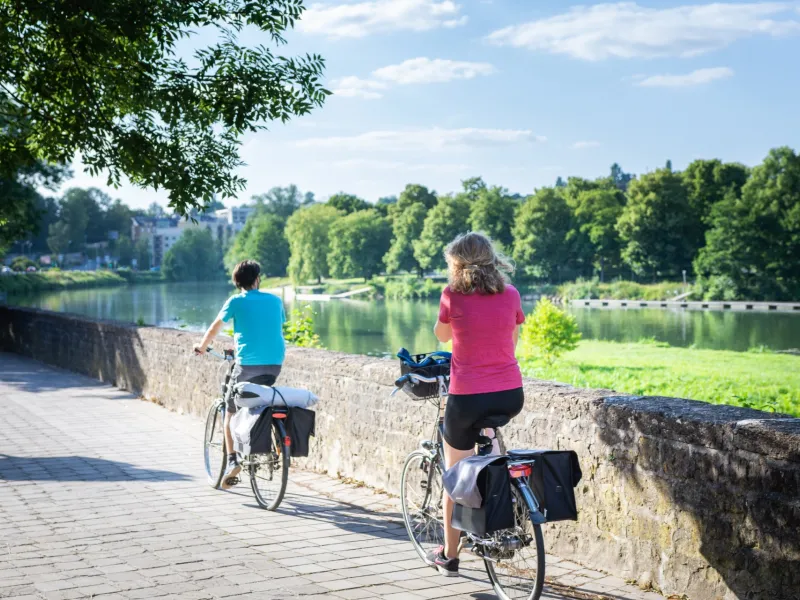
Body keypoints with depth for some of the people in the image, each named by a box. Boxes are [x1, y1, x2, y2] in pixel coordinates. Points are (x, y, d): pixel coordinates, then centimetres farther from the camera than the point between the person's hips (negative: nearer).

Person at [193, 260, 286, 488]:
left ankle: (232, 460, -2)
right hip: (275, 362, 4)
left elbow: (214, 328, 9)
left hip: (247, 363, -3)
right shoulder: (275, 300, 11)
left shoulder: (236, 302, 1)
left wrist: (201, 347, 27)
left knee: (230, 411, 10)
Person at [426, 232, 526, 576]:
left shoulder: (453, 295, -6)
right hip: (511, 397, 4)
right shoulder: (510, 295, 3)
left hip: (468, 398, -4)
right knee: (487, 432, 38)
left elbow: (442, 335, 10)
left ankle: (449, 556, 23)